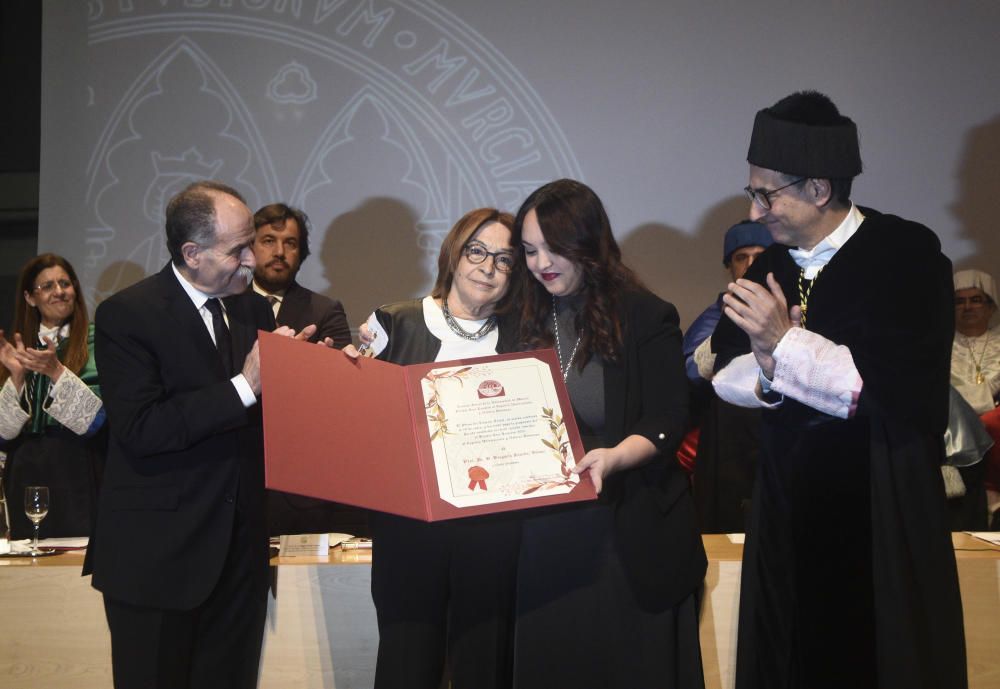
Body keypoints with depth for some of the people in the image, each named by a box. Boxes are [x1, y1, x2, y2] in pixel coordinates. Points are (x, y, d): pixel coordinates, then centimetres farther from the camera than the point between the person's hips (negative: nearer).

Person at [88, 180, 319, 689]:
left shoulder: (253, 308, 8)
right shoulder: (126, 314, -10)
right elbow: (139, 430, -21)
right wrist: (244, 387, -22)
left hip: (240, 546, 6)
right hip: (156, 552, -5)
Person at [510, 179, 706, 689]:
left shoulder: (646, 318, -5)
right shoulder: (525, 321, 8)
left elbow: (667, 423, -10)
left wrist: (614, 457, -28)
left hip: (631, 536, -4)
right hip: (544, 536, 4)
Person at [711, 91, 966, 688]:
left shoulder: (907, 255, -11)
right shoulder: (768, 268, 7)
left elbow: (903, 389, -20)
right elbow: (727, 372, 10)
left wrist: (785, 342, -18)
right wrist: (764, 375, -12)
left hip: (881, 512, -5)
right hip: (790, 510, 5)